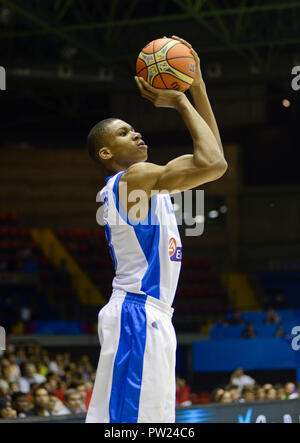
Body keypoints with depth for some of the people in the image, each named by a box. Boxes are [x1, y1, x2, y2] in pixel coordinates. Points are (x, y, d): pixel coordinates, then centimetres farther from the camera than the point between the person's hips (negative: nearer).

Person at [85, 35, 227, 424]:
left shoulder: (146, 181, 19)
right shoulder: (133, 178, -11)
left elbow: (210, 156, 22)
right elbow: (212, 163, -22)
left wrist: (197, 86, 16)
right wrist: (180, 102, -10)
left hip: (154, 318, 11)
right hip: (136, 317, -11)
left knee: (150, 418, 11)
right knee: (123, 419, -14)